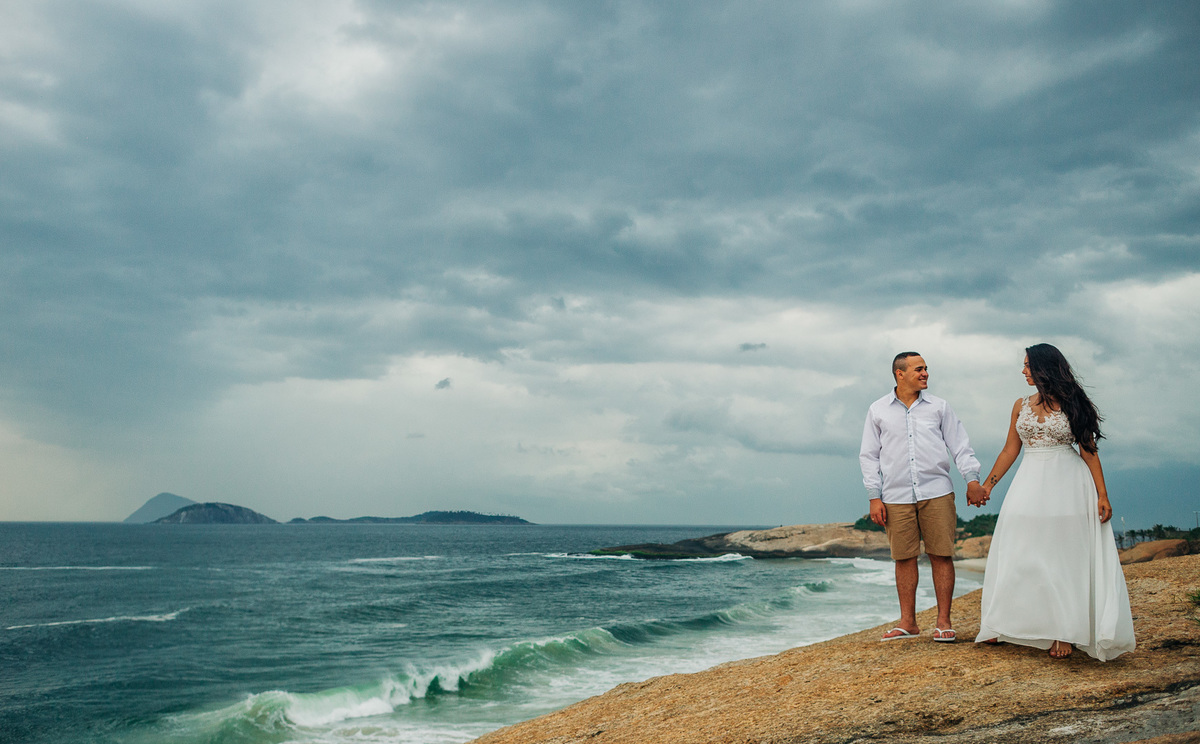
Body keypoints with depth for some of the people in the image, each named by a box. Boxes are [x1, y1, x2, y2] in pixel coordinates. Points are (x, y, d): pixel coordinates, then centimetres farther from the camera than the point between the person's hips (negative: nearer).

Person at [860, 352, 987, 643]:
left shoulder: (938, 406, 10)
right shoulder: (878, 410, 8)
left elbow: (960, 445, 11)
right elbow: (868, 456, 8)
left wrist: (972, 479, -2)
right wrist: (874, 498, 2)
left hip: (937, 493, 0)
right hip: (896, 497, 0)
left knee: (941, 555, -2)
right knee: (904, 558, 3)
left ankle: (944, 622, 7)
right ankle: (908, 622, 14)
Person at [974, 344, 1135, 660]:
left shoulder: (1072, 405, -2)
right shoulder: (1021, 406, 10)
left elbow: (1089, 452, -3)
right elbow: (1010, 450, 13)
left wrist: (1102, 494, -8)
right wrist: (988, 483, 7)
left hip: (1067, 484, -3)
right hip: (1030, 485, 4)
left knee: (1064, 557, 0)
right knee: (1020, 557, 3)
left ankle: (1064, 633, 6)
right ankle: (999, 626, 7)